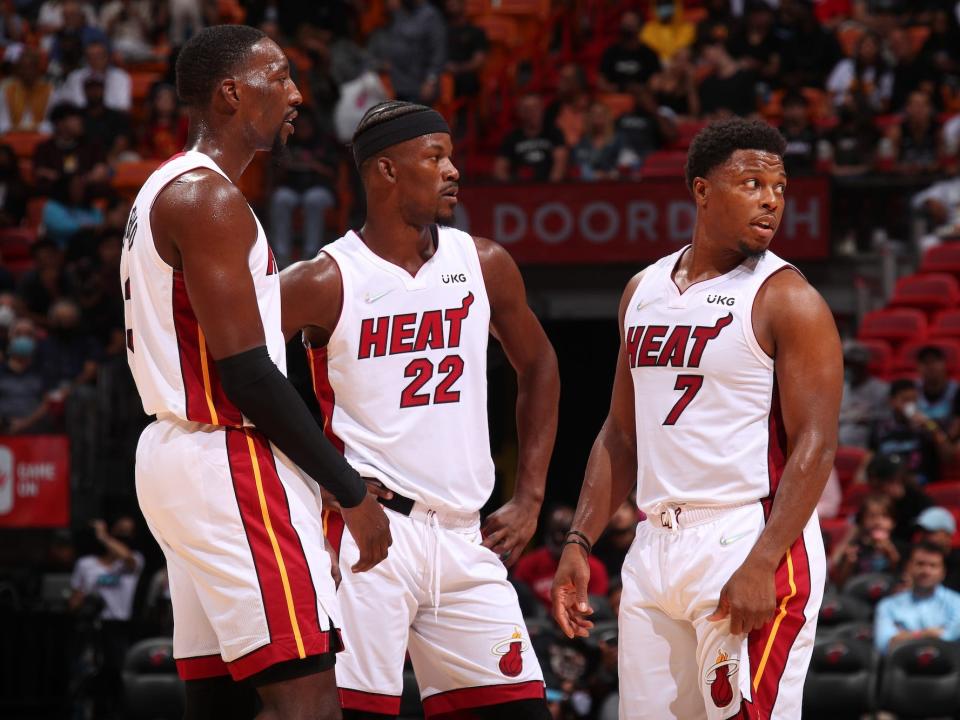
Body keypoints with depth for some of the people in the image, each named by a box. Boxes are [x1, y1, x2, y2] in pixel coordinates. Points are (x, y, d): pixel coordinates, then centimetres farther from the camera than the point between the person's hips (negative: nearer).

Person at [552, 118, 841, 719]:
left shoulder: (788, 301, -6)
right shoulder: (644, 291, 14)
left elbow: (815, 447, -12)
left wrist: (761, 565, -21)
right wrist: (580, 543, 10)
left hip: (749, 543, -7)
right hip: (655, 549, 7)